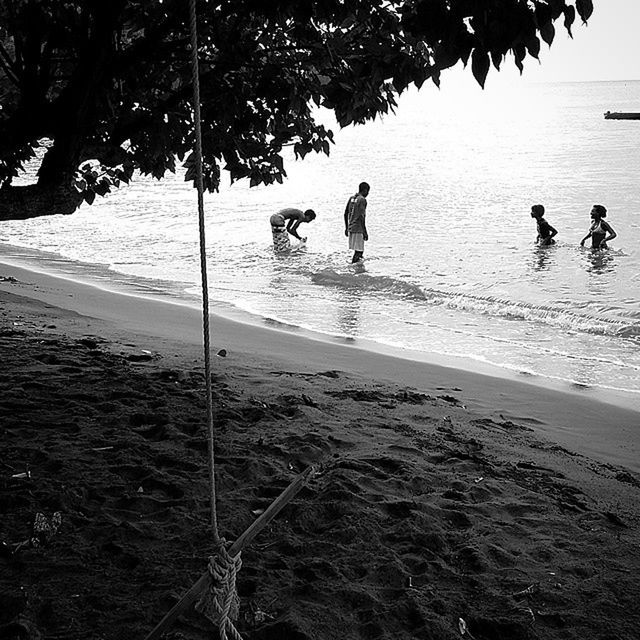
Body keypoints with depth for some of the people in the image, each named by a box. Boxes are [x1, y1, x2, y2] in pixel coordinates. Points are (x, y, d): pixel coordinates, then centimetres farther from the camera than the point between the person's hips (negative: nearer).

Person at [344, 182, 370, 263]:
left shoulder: (351, 198, 13)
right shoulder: (362, 200, -12)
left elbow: (346, 214, 16)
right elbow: (361, 217, -19)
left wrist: (346, 228, 23)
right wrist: (365, 232, -16)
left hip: (350, 228, 9)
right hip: (358, 229, -9)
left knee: (358, 250, 14)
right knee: (359, 251, -6)